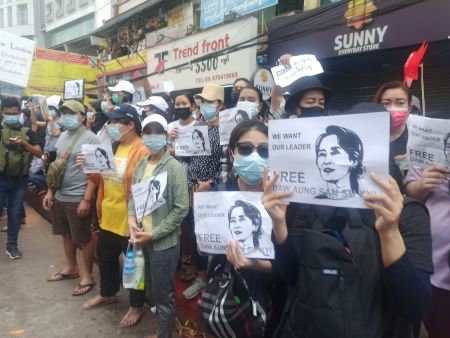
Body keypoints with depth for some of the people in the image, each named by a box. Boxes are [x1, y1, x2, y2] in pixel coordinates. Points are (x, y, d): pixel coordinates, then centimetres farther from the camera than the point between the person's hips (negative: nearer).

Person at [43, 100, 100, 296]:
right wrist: (50, 192, 13)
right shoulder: (62, 136, 10)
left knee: (84, 238, 4)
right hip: (60, 196, 8)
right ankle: (71, 268, 36)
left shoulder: (90, 138, -13)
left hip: (78, 198, -7)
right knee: (66, 234, 19)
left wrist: (86, 199, -20)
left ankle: (88, 276, 18)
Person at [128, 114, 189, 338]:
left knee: (163, 293, 9)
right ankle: (163, 318, 43)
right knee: (152, 288, 21)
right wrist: (131, 218, -6)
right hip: (141, 238, 6)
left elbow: (181, 209, -16)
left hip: (164, 242, -6)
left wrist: (153, 234, -16)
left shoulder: (175, 168, -14)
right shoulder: (140, 165, 4)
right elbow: (133, 195, 14)